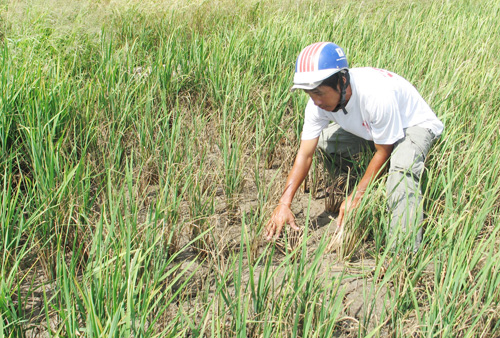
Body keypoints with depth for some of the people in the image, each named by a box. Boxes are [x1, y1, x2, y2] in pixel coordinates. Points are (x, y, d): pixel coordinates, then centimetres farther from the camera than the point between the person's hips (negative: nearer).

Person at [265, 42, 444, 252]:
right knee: (321, 140, -9)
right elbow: (305, 154, -20)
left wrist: (357, 196, -24)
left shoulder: (378, 96, -40)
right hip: (369, 129, 7)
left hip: (415, 125, -7)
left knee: (401, 169, -37)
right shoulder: (318, 104, -21)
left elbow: (383, 152, -27)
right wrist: (284, 203, -28)